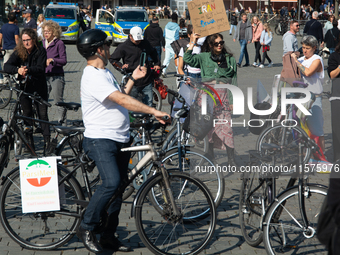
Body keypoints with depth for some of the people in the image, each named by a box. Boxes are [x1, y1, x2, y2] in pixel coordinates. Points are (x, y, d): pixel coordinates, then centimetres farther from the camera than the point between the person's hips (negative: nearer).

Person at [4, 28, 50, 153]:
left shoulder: (40, 51, -9)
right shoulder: (18, 52, -4)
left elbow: (40, 68, -21)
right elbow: (7, 66, -16)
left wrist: (28, 70, -41)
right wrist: (18, 70, -37)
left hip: (39, 87, -2)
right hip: (24, 87, 2)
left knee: (43, 114, -3)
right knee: (27, 113, 5)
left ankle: (47, 142, 2)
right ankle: (29, 142, 17)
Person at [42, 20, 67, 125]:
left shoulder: (59, 44, -5)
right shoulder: (42, 43, 13)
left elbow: (64, 60, -10)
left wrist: (52, 60, -23)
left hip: (57, 77, -5)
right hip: (44, 76, 5)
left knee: (58, 100, -4)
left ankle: (62, 122, 8)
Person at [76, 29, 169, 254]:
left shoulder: (105, 72, 17)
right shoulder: (93, 77, -17)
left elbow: (121, 96, 23)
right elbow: (122, 100, -25)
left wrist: (133, 79, 19)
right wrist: (153, 111, -27)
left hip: (120, 139, 10)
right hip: (100, 140, -10)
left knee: (119, 186, 8)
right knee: (111, 183, -24)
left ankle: (109, 236, 16)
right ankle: (87, 228, -7)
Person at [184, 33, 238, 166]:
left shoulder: (230, 60, 10)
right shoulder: (204, 58, 9)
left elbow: (233, 82, 10)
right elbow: (188, 59, -6)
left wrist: (232, 100, 3)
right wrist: (192, 43, -5)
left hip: (223, 96, -1)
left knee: (226, 127, -11)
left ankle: (231, 159, -6)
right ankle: (209, 155, 16)